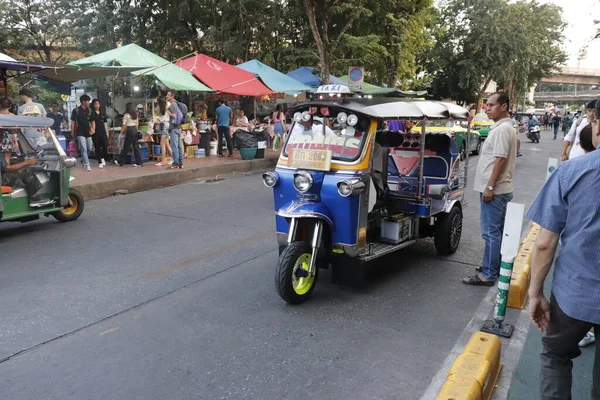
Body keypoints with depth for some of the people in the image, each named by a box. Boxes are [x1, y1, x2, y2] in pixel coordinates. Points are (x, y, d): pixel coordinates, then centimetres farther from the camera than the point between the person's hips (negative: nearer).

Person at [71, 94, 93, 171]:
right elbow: (73, 122, -6)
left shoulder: (88, 110, 11)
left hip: (88, 133, 6)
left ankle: (83, 161, 33)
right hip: (80, 133, -6)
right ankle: (87, 165, -14)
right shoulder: (76, 110, -7)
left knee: (89, 148, 10)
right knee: (84, 149, -11)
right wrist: (72, 133, -8)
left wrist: (91, 128, 8)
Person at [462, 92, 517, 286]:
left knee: (491, 233, -6)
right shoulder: (502, 127, 17)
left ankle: (487, 274, -1)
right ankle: (495, 266, 28)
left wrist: (490, 186, -20)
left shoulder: (502, 129, -16)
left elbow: (500, 160, -21)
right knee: (497, 231, 17)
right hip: (499, 189, 11)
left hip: (495, 190, -11)